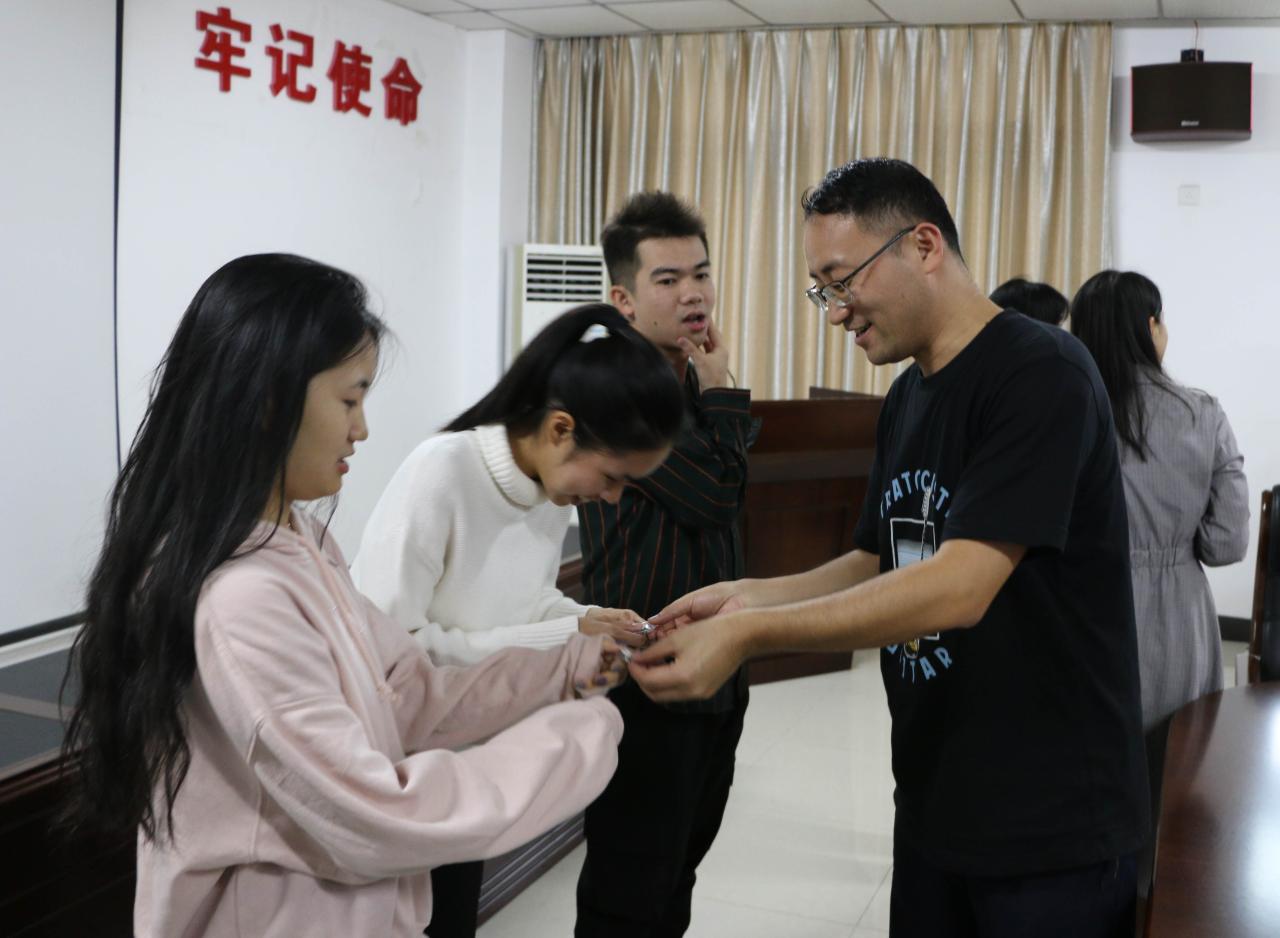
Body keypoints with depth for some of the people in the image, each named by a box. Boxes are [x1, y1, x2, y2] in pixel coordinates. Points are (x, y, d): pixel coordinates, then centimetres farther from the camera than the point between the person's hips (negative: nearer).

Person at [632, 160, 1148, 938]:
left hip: (1052, 817, -7)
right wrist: (747, 597, -4)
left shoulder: (1041, 374, -19)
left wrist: (750, 634, -28)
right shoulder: (907, 398, 9)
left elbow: (958, 588, -27)